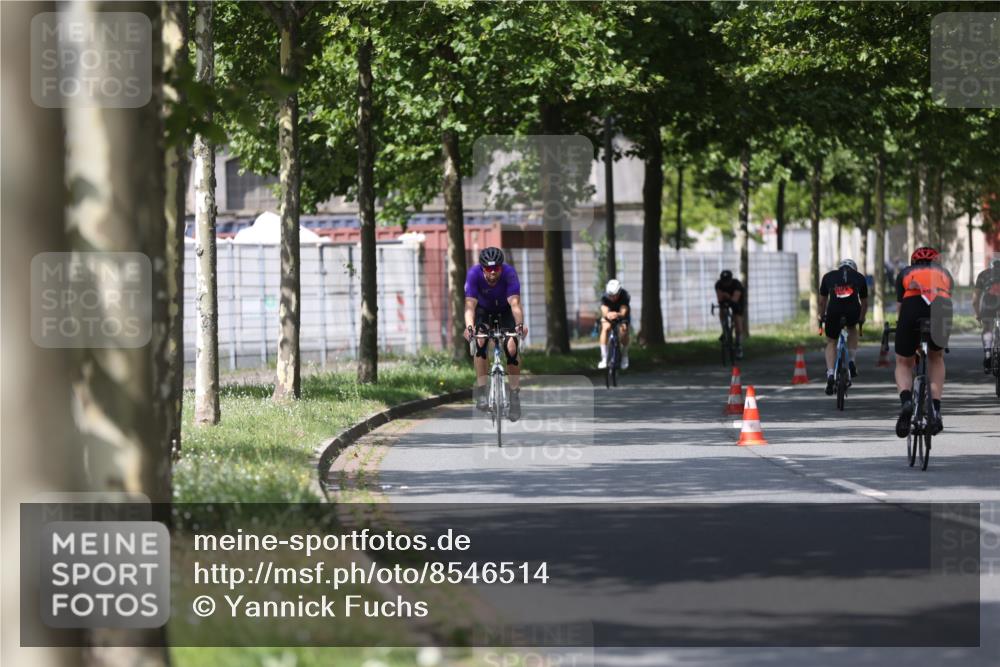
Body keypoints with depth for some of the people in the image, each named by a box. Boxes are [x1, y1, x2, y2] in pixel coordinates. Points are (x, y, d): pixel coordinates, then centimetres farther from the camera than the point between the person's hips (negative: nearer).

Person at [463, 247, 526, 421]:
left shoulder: (509, 273, -33)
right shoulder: (474, 274, -32)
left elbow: (515, 304, -41)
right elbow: (470, 304, -39)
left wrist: (520, 325, -59)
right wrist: (469, 326, -57)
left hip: (505, 311, 0)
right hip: (483, 310, 0)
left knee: (511, 350, -15)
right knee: (480, 342, -26)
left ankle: (515, 398, -2)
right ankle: (481, 391, -18)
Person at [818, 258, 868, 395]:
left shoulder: (829, 276, 27)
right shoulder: (859, 277, 28)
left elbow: (822, 302, 34)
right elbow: (864, 303, 39)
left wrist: (823, 317, 50)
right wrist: (861, 319, 56)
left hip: (834, 310, -1)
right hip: (853, 311, 1)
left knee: (831, 342, 20)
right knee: (852, 329, 35)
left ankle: (830, 374, 2)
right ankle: (852, 362, 23)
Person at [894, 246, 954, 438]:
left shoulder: (905, 274, 33)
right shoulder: (944, 273, 36)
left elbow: (899, 307, 32)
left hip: (912, 309, -1)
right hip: (941, 311, 1)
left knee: (903, 364, 19)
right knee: (936, 359, 28)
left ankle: (906, 401, -11)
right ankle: (936, 411, 15)